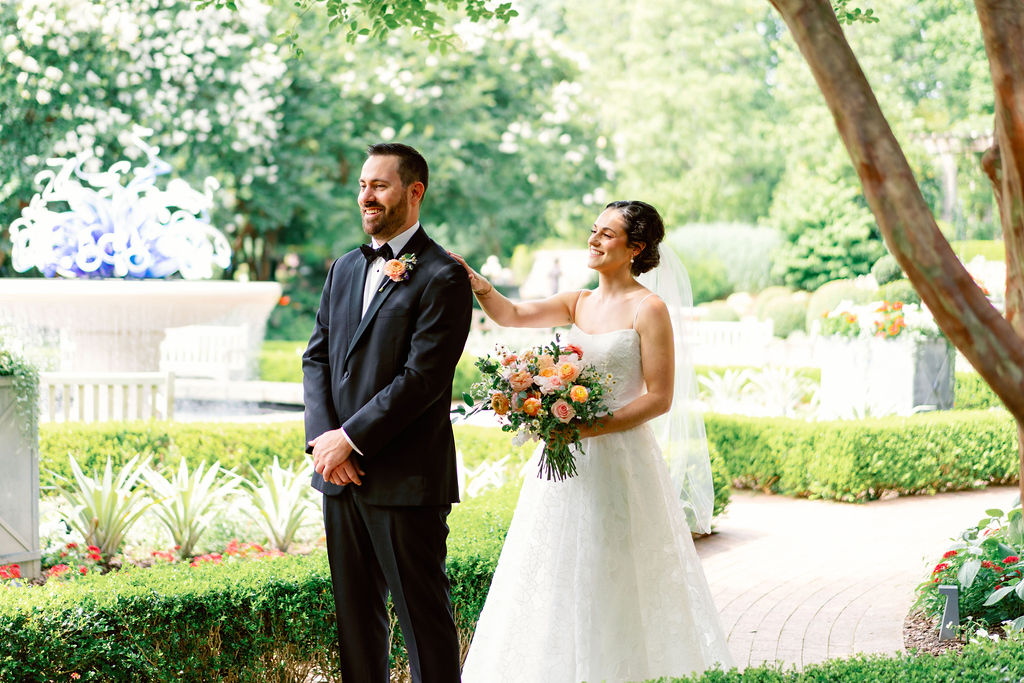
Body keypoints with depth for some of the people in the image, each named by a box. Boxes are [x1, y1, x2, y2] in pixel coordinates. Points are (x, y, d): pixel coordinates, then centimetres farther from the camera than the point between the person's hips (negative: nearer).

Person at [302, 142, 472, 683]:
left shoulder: (443, 278, -10)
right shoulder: (345, 269, 14)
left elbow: (422, 378, -17)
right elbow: (316, 358, 11)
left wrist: (350, 439, -15)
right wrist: (323, 438, -4)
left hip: (406, 477, -7)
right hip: (341, 474, 7)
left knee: (423, 616, 0)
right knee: (355, 615, 14)